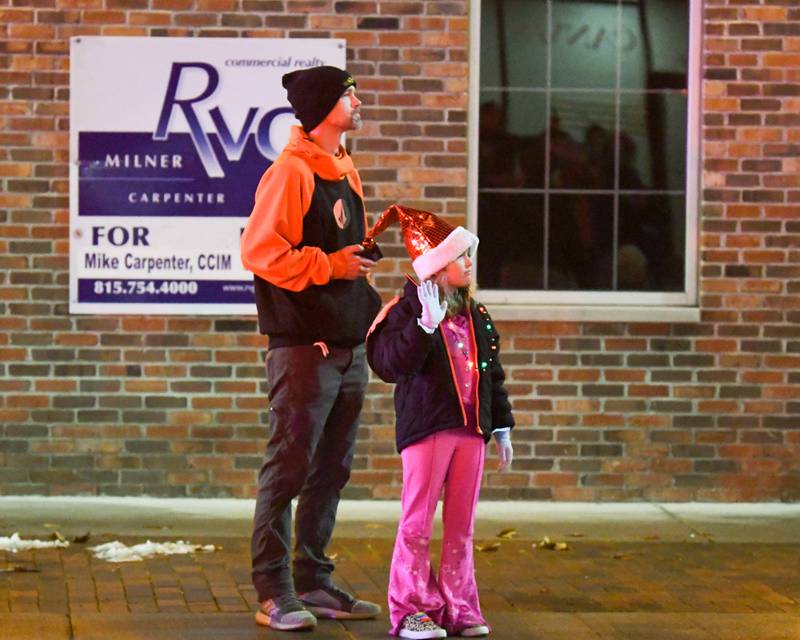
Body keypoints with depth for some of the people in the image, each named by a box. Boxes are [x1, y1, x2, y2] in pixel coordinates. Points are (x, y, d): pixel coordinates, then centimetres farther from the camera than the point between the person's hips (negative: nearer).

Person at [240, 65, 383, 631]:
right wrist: (329, 266, -17)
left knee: (331, 471, 12)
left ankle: (314, 584, 20)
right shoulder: (292, 172, -11)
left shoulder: (346, 173, 17)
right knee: (289, 469, -6)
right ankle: (274, 594, -2)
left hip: (349, 346, 9)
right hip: (305, 346, -9)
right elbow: (260, 251, -18)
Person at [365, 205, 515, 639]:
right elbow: (392, 363, -20)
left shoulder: (476, 318, 14)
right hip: (426, 428, -6)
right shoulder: (407, 311, -6)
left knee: (461, 526, 9)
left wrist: (501, 428, 16)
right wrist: (427, 324, -29)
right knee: (417, 523, -2)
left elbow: (492, 375, 19)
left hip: (470, 429, 6)